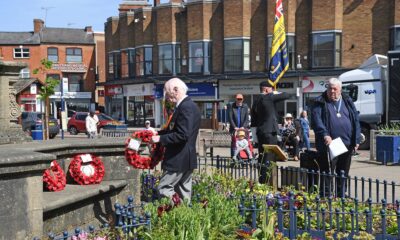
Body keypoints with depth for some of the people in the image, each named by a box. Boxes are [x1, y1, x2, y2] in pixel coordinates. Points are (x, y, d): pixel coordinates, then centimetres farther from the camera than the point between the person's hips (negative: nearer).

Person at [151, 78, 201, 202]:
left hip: (179, 159, -10)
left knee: (163, 189, -6)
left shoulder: (185, 107, -20)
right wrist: (158, 133, 10)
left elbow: (182, 135, -26)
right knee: (183, 192, 14)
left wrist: (160, 139, -19)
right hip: (186, 158, 10)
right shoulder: (188, 105, 12)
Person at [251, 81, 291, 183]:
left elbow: (253, 123, 15)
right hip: (270, 132, -8)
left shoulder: (255, 103, 13)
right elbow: (286, 95, -4)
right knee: (268, 159, -6)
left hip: (260, 132, 8)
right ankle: (265, 181, -7)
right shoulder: (269, 97, -9)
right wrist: (276, 93, 10)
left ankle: (261, 181, 19)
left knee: (262, 158, 13)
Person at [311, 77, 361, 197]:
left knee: (343, 174, 14)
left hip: (347, 144, 5)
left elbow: (355, 120, 13)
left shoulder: (348, 102, 13)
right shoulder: (320, 103, 0)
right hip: (328, 145, -5)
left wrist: (357, 140, 6)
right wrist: (325, 135, -27)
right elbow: (316, 120, -12)